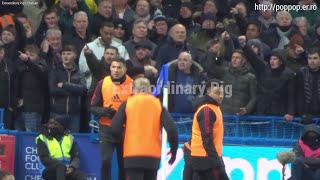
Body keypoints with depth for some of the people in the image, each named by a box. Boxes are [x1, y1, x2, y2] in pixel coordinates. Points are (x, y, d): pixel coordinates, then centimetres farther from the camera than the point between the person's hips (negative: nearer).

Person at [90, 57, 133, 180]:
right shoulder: (103, 83, -1)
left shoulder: (132, 84, -4)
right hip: (107, 129, 0)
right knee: (106, 161, -10)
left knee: (124, 164, 7)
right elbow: (93, 107, 4)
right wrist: (105, 111, -16)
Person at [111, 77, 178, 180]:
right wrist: (174, 149, 11)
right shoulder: (158, 104, 7)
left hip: (133, 155, -2)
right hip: (153, 156, 2)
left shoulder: (127, 103, 3)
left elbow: (115, 129, -3)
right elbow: (171, 129, -3)